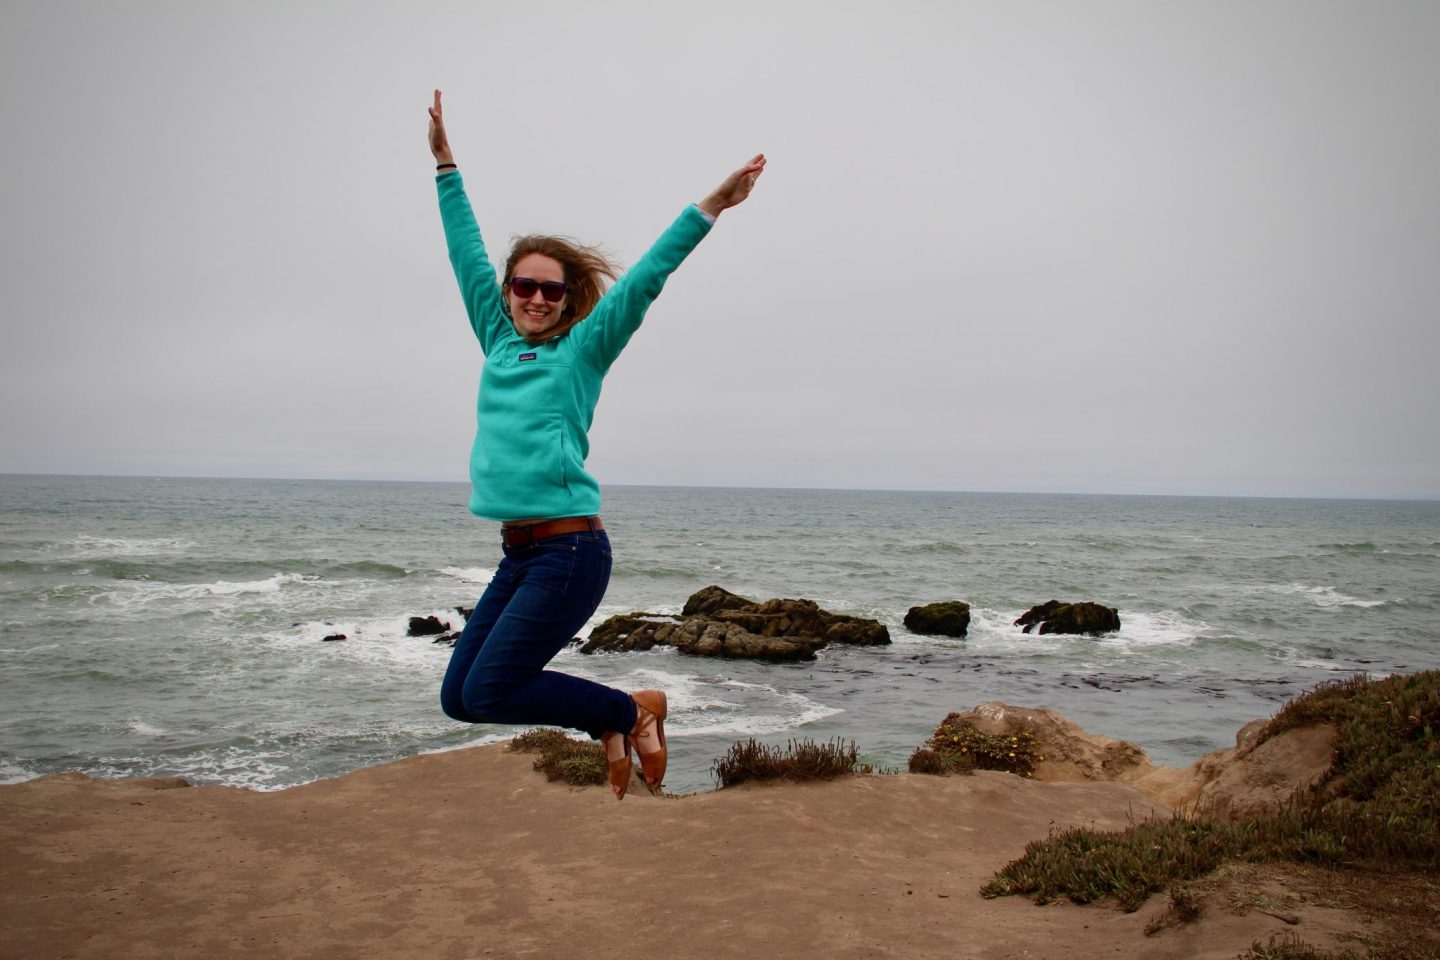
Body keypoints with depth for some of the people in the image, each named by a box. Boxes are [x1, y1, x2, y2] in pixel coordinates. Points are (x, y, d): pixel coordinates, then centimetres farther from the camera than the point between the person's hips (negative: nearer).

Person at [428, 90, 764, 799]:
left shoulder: (583, 350, 0)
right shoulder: (499, 342, 13)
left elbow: (643, 280, -5)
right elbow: (468, 258, 19)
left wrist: (710, 208, -9)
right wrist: (445, 167, 23)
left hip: (569, 553, -7)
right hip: (518, 554, 7)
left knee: (486, 695, -10)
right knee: (458, 696, 5)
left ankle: (631, 710, 10)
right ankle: (609, 723, 21)